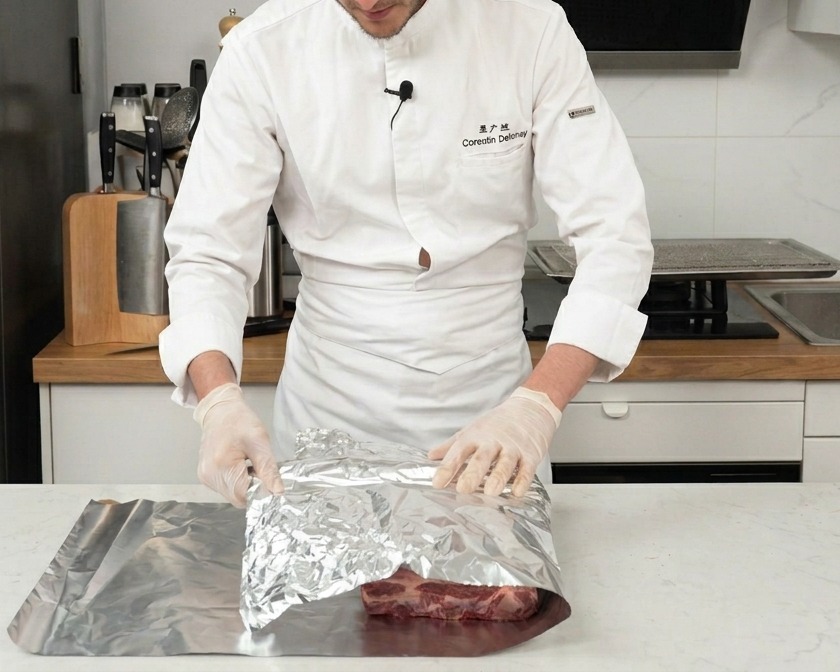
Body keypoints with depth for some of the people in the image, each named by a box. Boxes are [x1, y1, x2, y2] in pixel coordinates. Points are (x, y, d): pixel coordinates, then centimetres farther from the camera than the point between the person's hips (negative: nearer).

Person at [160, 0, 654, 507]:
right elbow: (207, 252, -11)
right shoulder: (262, 52, -12)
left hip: (489, 400, 0)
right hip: (331, 403, 0)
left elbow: (615, 237, -16)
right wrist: (220, 403, -30)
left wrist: (536, 406, -30)